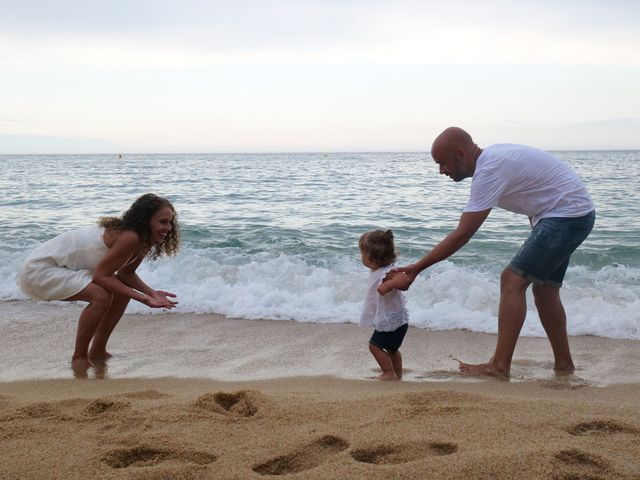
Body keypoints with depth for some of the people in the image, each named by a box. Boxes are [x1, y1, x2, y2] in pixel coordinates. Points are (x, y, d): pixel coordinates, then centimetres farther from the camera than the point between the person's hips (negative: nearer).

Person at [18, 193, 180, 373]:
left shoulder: (144, 239, 0)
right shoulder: (130, 237, -29)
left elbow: (125, 273, 7)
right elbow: (101, 275, -26)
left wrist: (151, 293, -9)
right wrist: (141, 298, -29)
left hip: (62, 267, 10)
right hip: (39, 270, -10)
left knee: (122, 292, 5)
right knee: (101, 296, -27)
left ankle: (97, 351, 18)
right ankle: (79, 358, -8)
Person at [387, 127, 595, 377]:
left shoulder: (489, 170, -23)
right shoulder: (493, 156, 7)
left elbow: (462, 235, -25)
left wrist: (417, 268, -23)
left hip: (568, 214, -10)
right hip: (577, 214, 10)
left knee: (513, 280, -13)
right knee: (544, 288, 15)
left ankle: (499, 365, -14)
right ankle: (564, 363, 24)